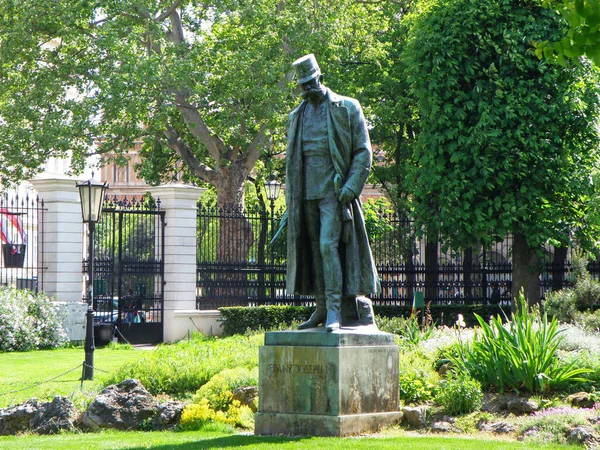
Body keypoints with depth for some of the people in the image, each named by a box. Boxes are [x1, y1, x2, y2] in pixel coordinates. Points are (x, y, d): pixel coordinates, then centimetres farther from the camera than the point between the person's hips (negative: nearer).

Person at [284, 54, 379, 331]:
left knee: (328, 244, -17)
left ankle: (335, 309, -18)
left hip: (334, 191, -6)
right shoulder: (297, 116, 16)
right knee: (313, 249, 6)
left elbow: (363, 152, -3)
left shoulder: (347, 108, 0)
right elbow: (291, 158, 21)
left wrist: (352, 186, -15)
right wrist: (290, 199, 14)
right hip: (306, 192, 6)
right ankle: (321, 308, 12)